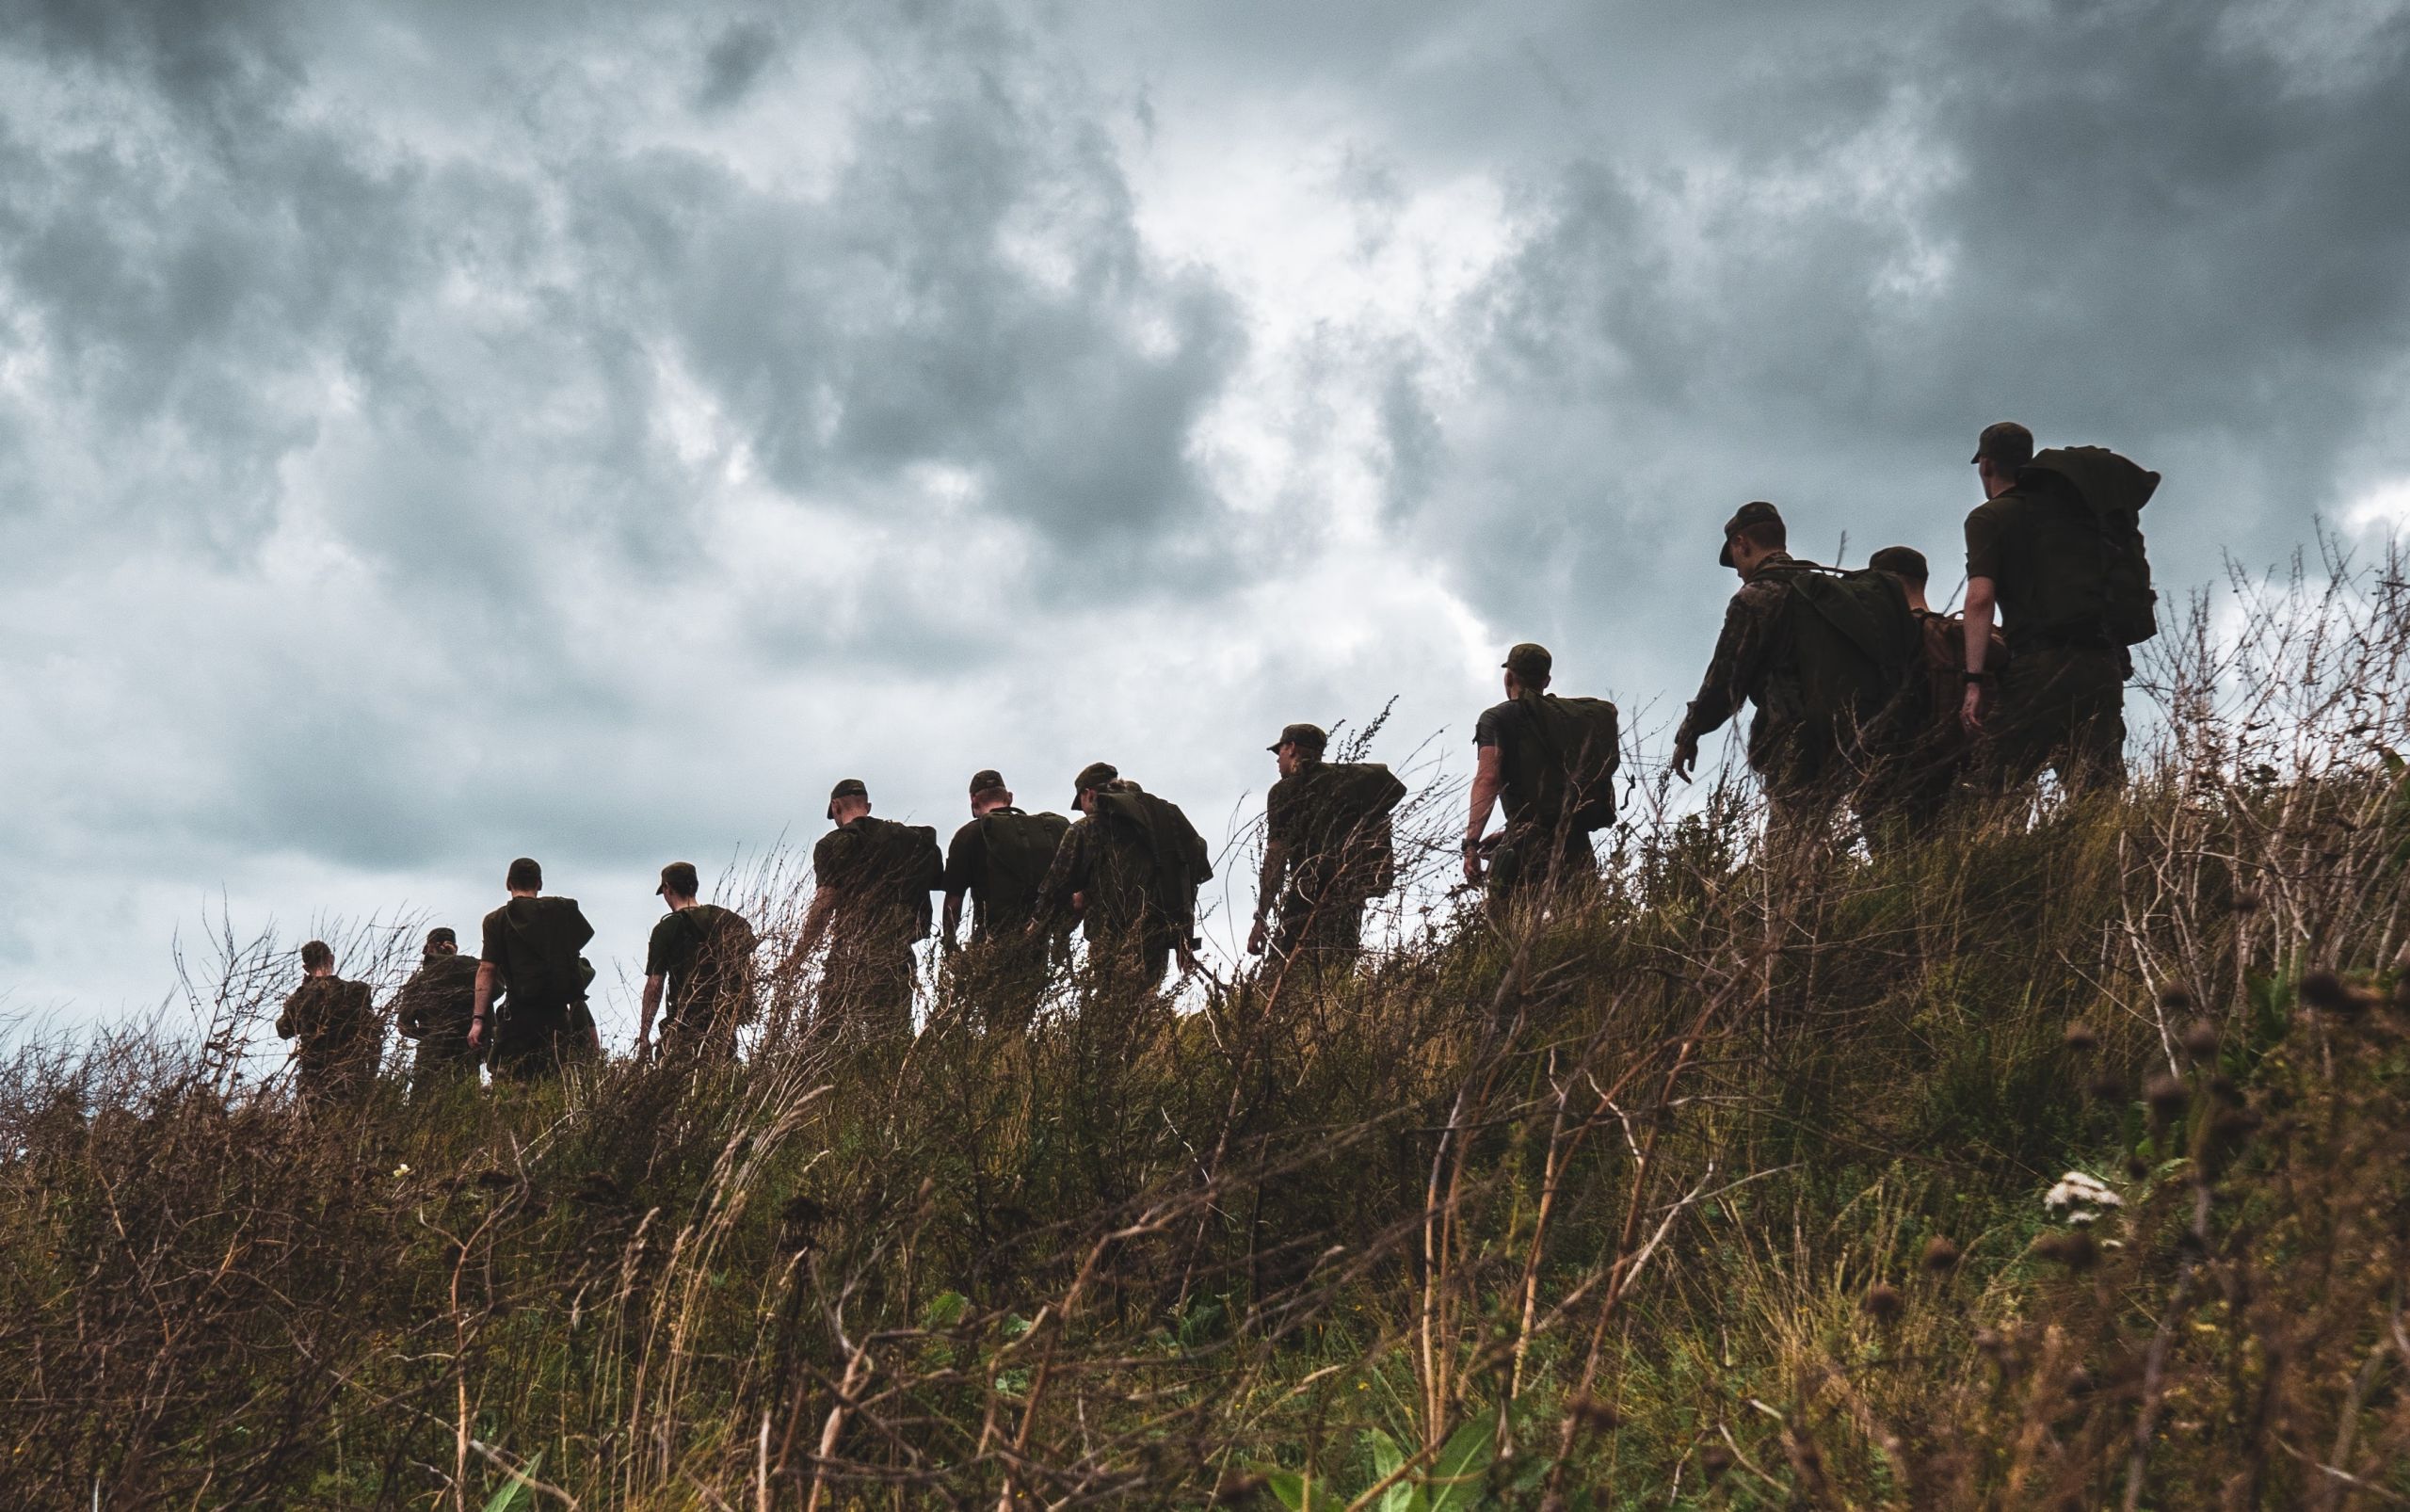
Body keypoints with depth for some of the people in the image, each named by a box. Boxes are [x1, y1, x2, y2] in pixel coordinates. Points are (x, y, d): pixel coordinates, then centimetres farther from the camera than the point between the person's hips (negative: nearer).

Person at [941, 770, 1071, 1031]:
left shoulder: (970, 835, 0)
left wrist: (949, 951, 6)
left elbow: (953, 902, -2)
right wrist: (1060, 942, 19)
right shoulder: (1051, 829, 11)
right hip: (1038, 946, 4)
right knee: (1021, 1024, 10)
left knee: (999, 1026, -4)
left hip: (993, 948, -4)